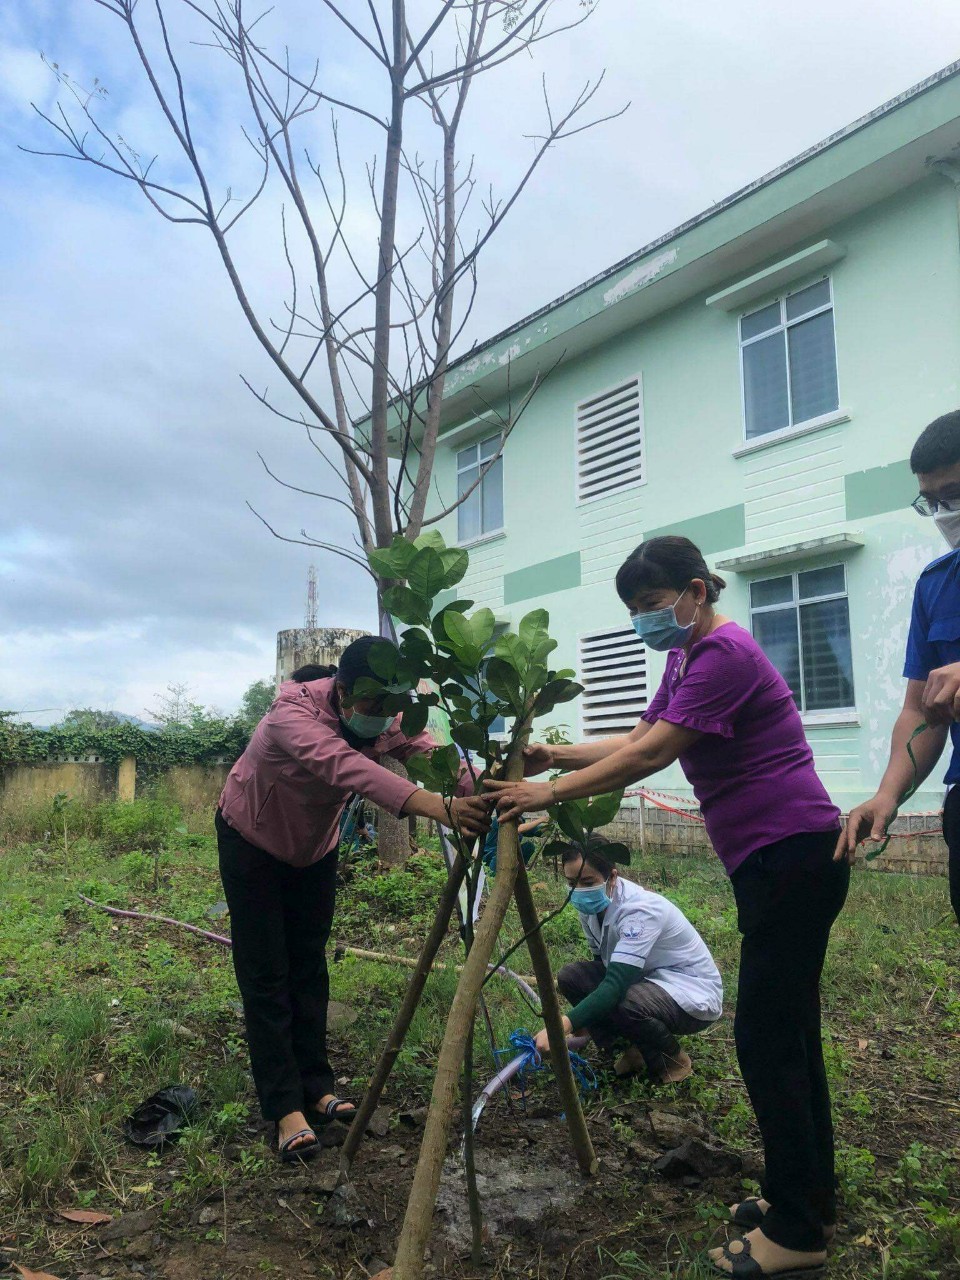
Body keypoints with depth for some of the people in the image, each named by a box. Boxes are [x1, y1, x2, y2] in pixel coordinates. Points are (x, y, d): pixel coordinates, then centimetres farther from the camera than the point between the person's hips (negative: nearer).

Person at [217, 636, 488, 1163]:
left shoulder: (387, 720, -19)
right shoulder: (292, 714, -38)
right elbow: (347, 766, -55)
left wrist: (475, 787, -57)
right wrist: (438, 807, -68)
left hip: (314, 845, 5)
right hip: (252, 842, -5)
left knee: (309, 966, 9)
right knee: (265, 975, -4)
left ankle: (316, 1088, 18)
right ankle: (285, 1109, 3)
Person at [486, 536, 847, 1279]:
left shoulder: (725, 653, -18)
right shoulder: (687, 656, 12)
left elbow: (651, 756, -23)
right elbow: (637, 741, 9)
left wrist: (551, 793, -20)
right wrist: (556, 755, -3)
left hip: (795, 855, -10)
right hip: (772, 861, 10)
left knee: (767, 1036, -4)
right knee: (787, 1031, 16)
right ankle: (809, 1199, 30)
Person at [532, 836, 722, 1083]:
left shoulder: (640, 909, -31)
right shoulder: (591, 906, -7)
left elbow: (616, 985, -41)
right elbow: (606, 967, 9)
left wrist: (562, 1026, -51)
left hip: (696, 996, -8)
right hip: (648, 981, 8)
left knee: (622, 1001, -36)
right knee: (570, 976, -11)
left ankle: (673, 1060, -5)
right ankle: (639, 1046, 5)